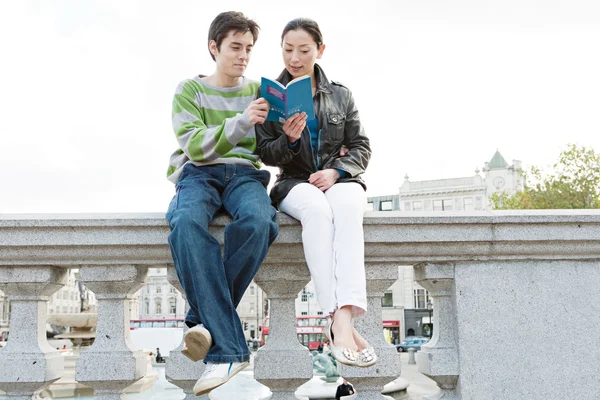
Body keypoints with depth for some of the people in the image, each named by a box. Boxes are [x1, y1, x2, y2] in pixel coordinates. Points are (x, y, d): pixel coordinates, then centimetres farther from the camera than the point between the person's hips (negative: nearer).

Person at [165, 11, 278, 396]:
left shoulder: (259, 90, 17)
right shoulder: (190, 89, 10)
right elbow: (195, 145, -5)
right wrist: (241, 122, -19)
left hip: (245, 173, 2)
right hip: (199, 173, -1)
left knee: (258, 221, -37)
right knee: (186, 223, -38)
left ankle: (206, 319, -24)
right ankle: (228, 348, -38)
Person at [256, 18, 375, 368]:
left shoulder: (341, 95, 14)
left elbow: (362, 147, 8)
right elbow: (266, 154, 5)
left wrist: (335, 171, -11)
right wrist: (289, 140, -17)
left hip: (340, 179, 2)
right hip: (296, 182, -1)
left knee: (348, 207, -37)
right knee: (316, 209, -38)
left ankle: (344, 315, -49)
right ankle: (339, 321, -46)